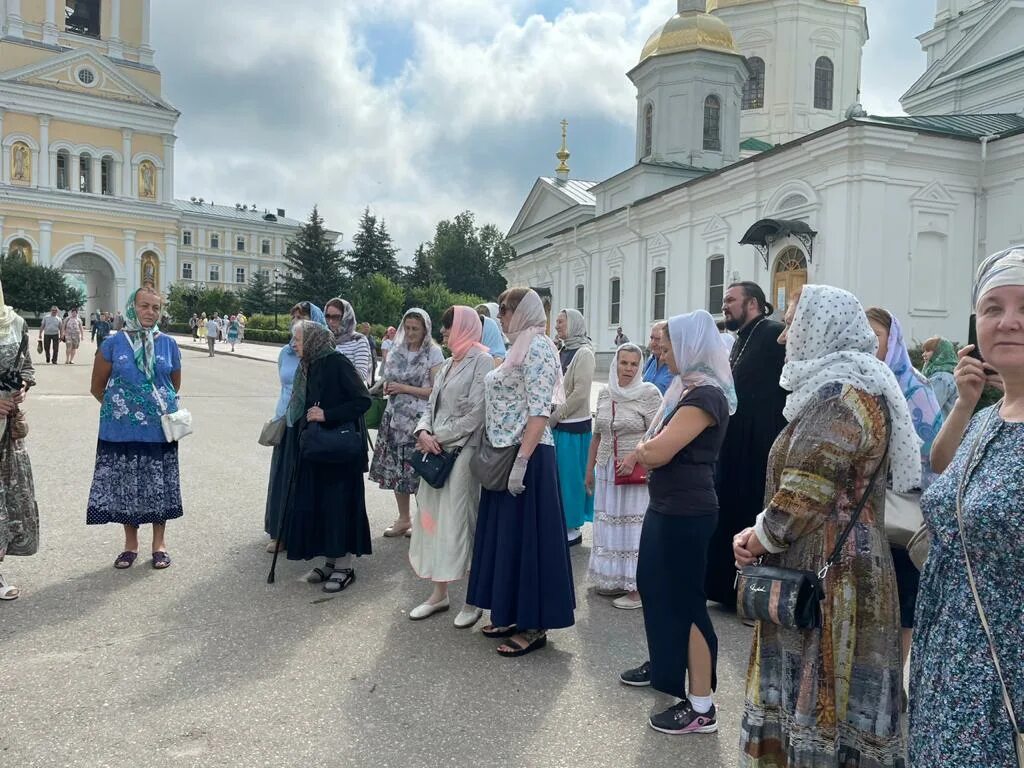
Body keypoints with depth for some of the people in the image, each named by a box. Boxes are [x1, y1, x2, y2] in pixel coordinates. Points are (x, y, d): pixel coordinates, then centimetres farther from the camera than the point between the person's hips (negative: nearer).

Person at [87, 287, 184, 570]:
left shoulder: (168, 344, 1)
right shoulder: (114, 343, -4)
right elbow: (97, 387, 4)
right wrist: (119, 407, 11)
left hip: (159, 429, 1)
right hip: (122, 429, -1)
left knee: (159, 485, 8)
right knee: (125, 485, 8)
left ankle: (159, 543, 22)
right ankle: (130, 544, 24)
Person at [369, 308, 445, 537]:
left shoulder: (433, 353, -4)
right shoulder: (396, 351, 12)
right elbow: (387, 380, 21)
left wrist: (405, 388, -13)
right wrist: (387, 387, -2)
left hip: (419, 420, -5)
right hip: (395, 418, 5)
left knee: (419, 470, -5)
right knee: (395, 469, 8)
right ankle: (403, 519, 22)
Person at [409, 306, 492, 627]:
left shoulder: (481, 360, -7)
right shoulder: (448, 364, 17)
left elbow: (475, 414, -15)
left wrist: (440, 438, -10)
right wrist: (424, 432, -3)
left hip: (462, 452, -8)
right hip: (437, 451, 8)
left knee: (459, 522, -4)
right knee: (432, 519, 10)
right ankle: (439, 593, 22)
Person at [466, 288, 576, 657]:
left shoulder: (537, 346, -13)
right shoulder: (519, 347, 15)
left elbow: (539, 411, -21)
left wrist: (521, 462, -25)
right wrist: (506, 456, 16)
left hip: (527, 456, -10)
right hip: (506, 454, 10)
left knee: (526, 536, -2)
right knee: (507, 534, 15)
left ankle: (534, 626, 9)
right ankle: (514, 614, 26)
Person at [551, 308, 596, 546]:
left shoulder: (584, 353, -10)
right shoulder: (561, 352, 12)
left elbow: (580, 393, -16)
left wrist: (555, 416, -13)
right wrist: (549, 415, 4)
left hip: (574, 425, -7)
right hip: (557, 424, 7)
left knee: (571, 474, 1)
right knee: (556, 474, 11)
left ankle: (574, 527, 12)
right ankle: (560, 523, 22)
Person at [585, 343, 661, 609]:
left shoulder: (649, 393, -7)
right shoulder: (604, 393, 9)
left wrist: (633, 457, -22)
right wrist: (590, 469, 16)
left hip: (636, 472, -5)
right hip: (606, 471, 6)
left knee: (634, 525, -3)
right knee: (608, 525, 10)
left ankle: (638, 587, 5)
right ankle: (615, 579, 23)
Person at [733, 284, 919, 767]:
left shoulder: (839, 394, -18)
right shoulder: (843, 388, 14)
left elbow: (803, 497, -25)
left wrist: (757, 539, -8)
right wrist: (760, 533, 6)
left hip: (829, 581, -9)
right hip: (820, 575, 9)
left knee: (823, 706, 3)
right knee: (807, 697, 17)